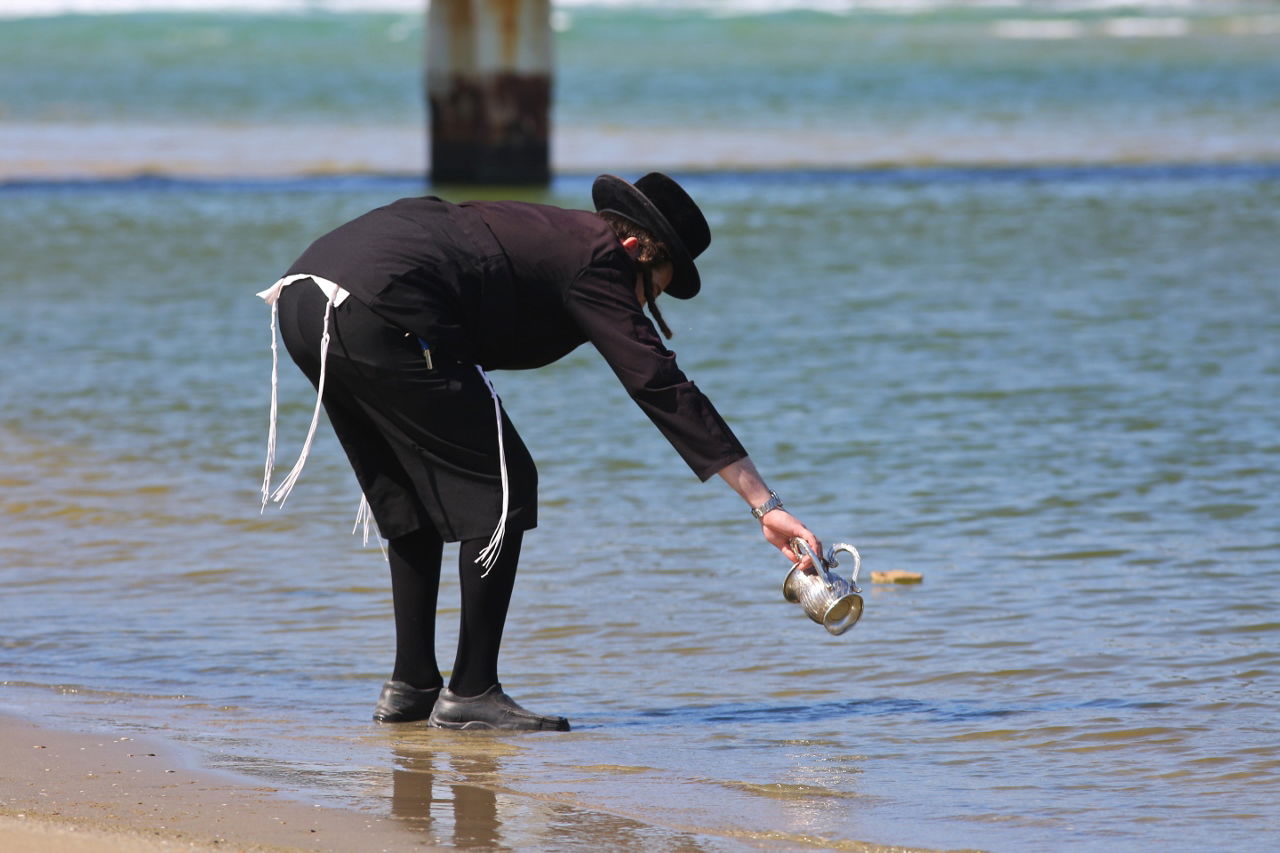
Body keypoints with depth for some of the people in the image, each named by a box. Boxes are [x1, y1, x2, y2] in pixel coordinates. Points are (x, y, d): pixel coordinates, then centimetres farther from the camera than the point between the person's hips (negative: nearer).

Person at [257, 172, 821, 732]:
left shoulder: (547, 230, 28)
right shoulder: (596, 260, 3)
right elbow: (661, 386, -3)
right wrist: (765, 505, -4)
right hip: (377, 320, -10)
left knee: (412, 496, 22)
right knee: (502, 487, 1)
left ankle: (411, 686, 23)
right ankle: (471, 694, 2)